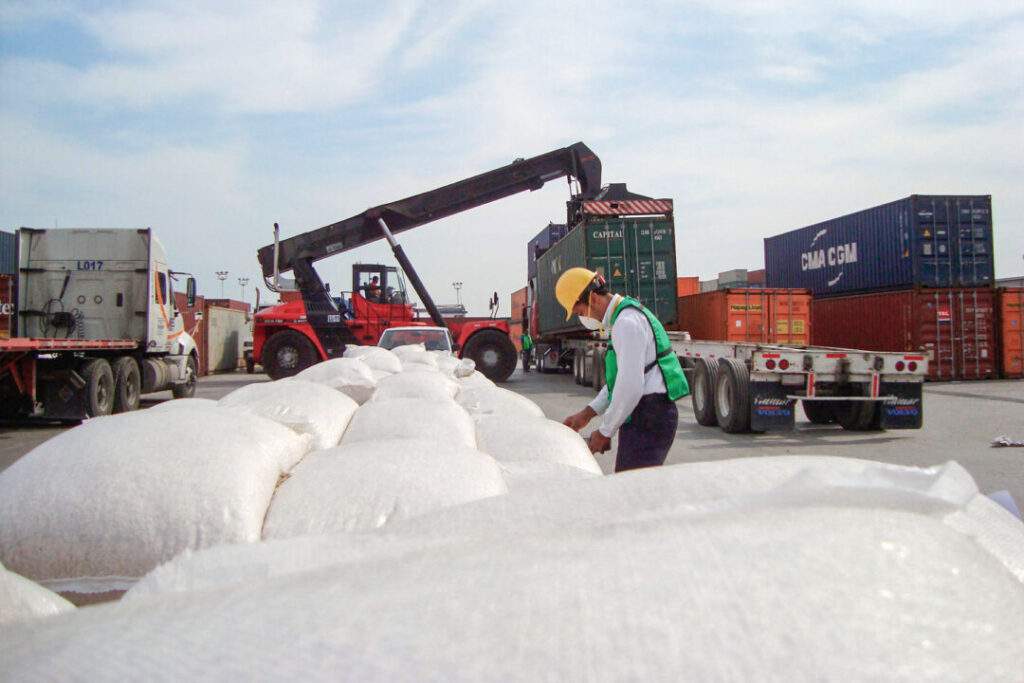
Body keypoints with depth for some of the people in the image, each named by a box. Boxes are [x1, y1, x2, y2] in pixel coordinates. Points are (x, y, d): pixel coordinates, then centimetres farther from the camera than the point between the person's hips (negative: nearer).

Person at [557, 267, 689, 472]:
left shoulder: (627, 322, -17)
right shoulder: (626, 317, 18)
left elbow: (631, 387, -22)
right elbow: (622, 377, 23)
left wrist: (605, 432, -12)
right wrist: (587, 414, 17)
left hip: (647, 421, -10)